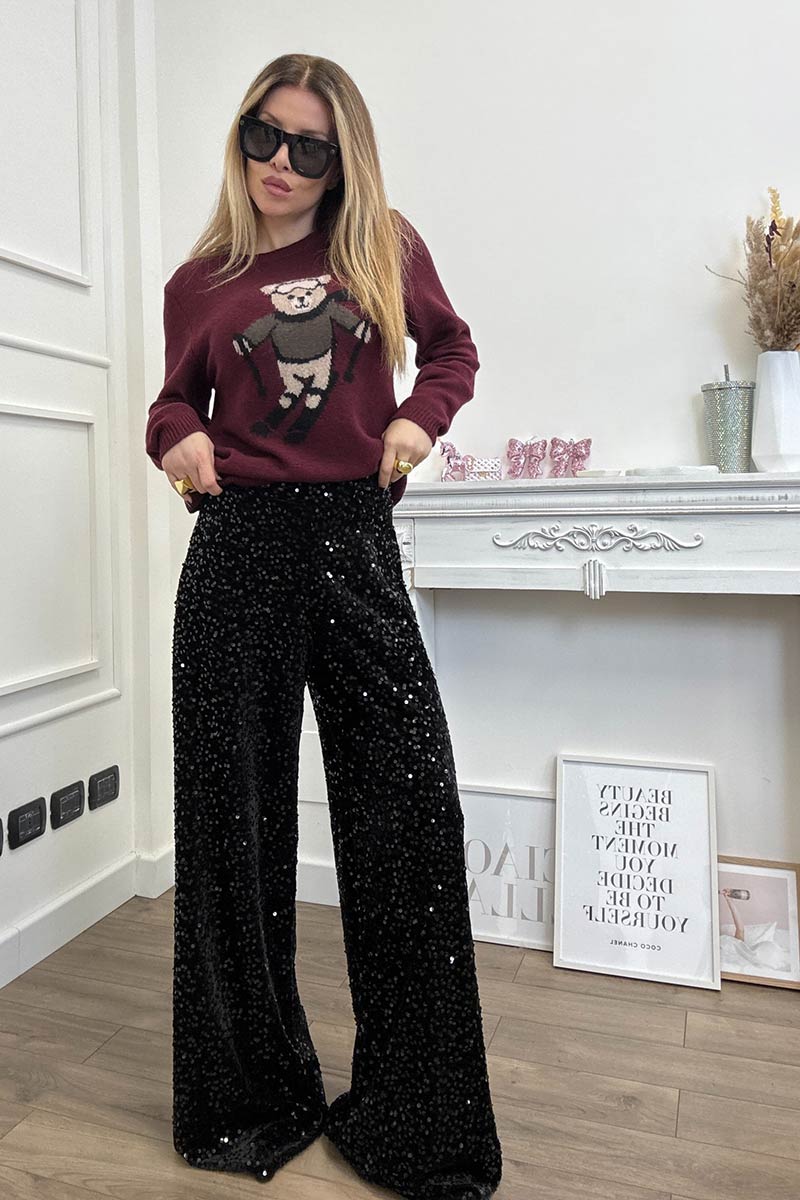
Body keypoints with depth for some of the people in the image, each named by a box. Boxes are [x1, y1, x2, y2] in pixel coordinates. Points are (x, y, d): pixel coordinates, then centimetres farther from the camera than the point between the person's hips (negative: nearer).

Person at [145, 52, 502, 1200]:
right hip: (239, 551, 1)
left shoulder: (388, 250, 10)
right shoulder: (200, 282, 10)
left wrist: (421, 418, 2)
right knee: (236, 814, 6)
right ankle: (254, 1094, 29)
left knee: (413, 806, -3)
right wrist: (179, 438, -4)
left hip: (357, 542, 0)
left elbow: (452, 348, 21)